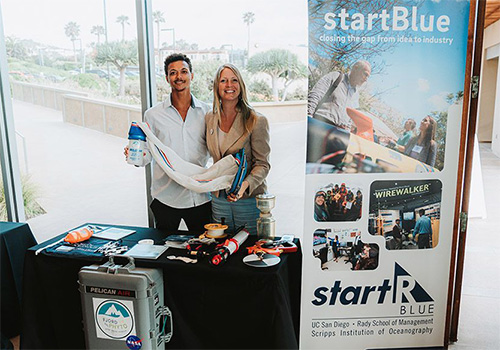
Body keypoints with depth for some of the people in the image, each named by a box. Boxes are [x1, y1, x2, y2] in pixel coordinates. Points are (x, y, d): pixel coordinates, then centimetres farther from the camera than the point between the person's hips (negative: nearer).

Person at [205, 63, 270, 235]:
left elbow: (262, 164, -10)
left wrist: (245, 185, -27)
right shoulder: (209, 118, 5)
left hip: (249, 199, -4)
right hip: (219, 199, 4)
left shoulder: (256, 121, -11)